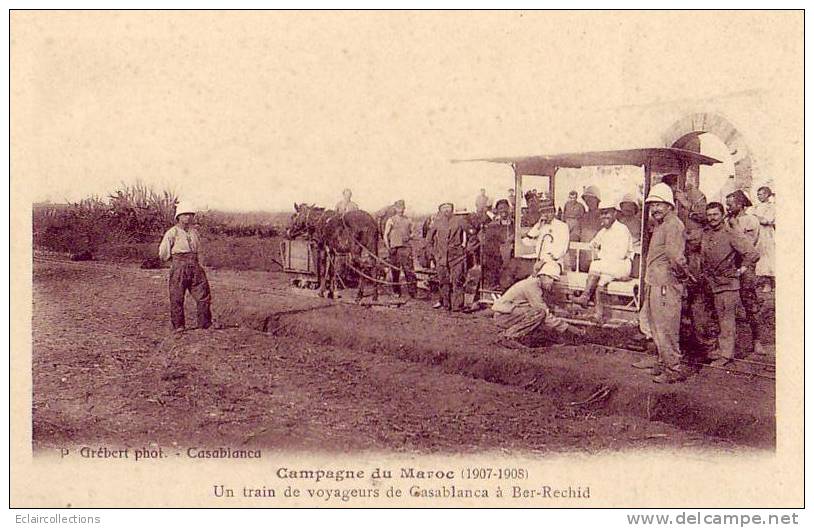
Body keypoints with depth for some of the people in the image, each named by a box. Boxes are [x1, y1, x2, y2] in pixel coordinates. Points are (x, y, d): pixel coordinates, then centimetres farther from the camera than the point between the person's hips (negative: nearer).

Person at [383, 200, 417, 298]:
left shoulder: (408, 221, 14)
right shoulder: (391, 220, 6)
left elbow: (412, 233, 23)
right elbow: (385, 235, 3)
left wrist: (410, 237, 0)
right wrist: (388, 247, -8)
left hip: (406, 247, 1)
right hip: (395, 248, -1)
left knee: (409, 270, -7)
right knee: (395, 270, 4)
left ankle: (412, 292, -5)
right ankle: (396, 292, 17)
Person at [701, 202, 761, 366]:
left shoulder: (732, 234, -13)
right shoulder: (705, 234, 7)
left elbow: (753, 254, -16)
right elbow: (704, 258, 23)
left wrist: (742, 270, -10)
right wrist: (707, 275, 17)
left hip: (729, 282, -6)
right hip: (713, 282, 6)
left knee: (727, 317, -5)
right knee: (720, 317, 13)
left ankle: (726, 354, -1)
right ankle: (722, 348, 24)